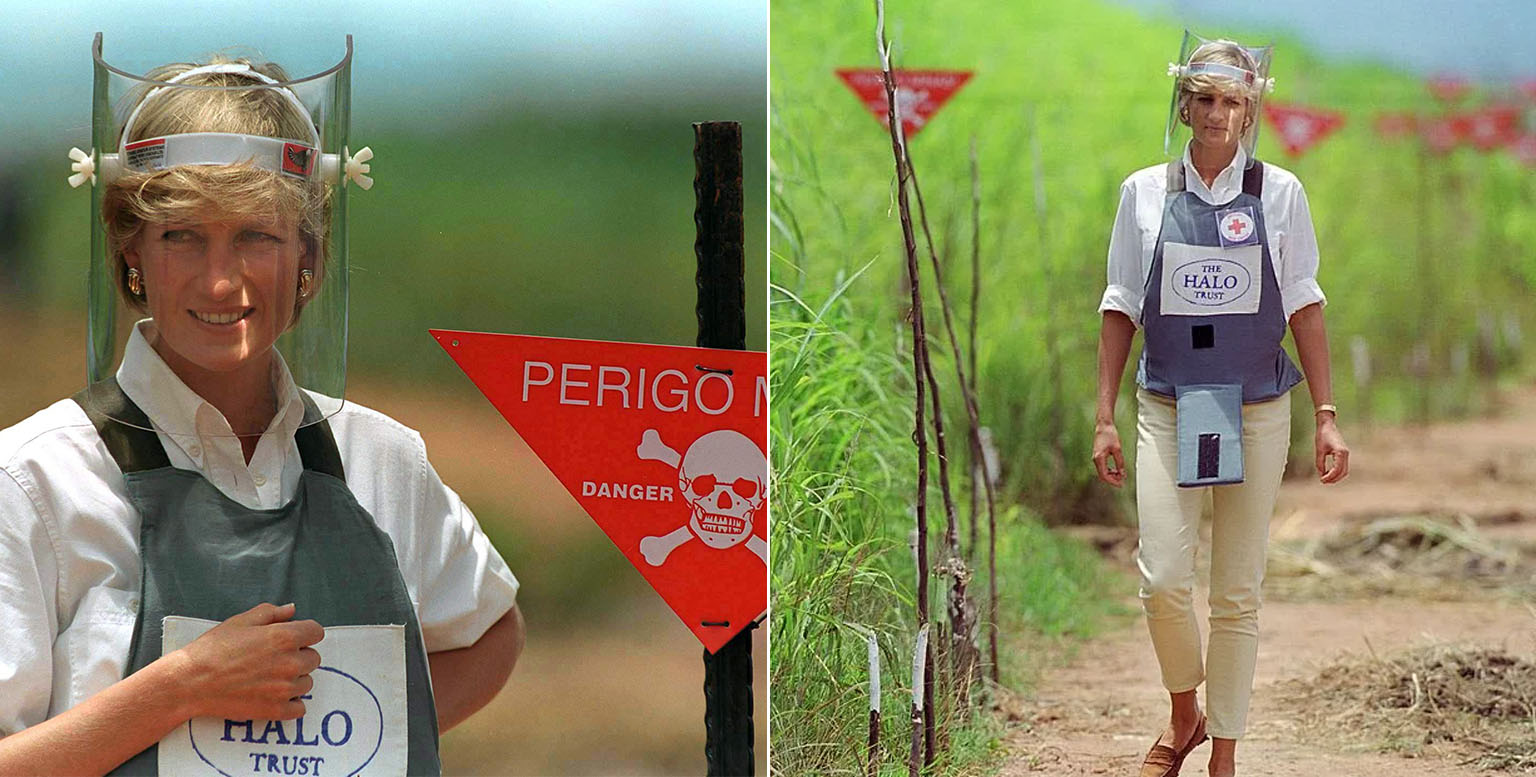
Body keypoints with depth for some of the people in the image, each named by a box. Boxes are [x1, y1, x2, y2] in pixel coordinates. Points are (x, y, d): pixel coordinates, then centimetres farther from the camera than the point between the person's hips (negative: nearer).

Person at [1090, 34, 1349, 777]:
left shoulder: (1278, 193, 2)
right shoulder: (1145, 193, 3)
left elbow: (1304, 307, 3)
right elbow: (1121, 307, 7)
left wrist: (1326, 419, -1)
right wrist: (1104, 418, 4)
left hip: (1255, 412, 0)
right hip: (1168, 409, 0)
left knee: (1237, 594, 3)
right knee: (1163, 578, -12)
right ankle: (1183, 715, 14)